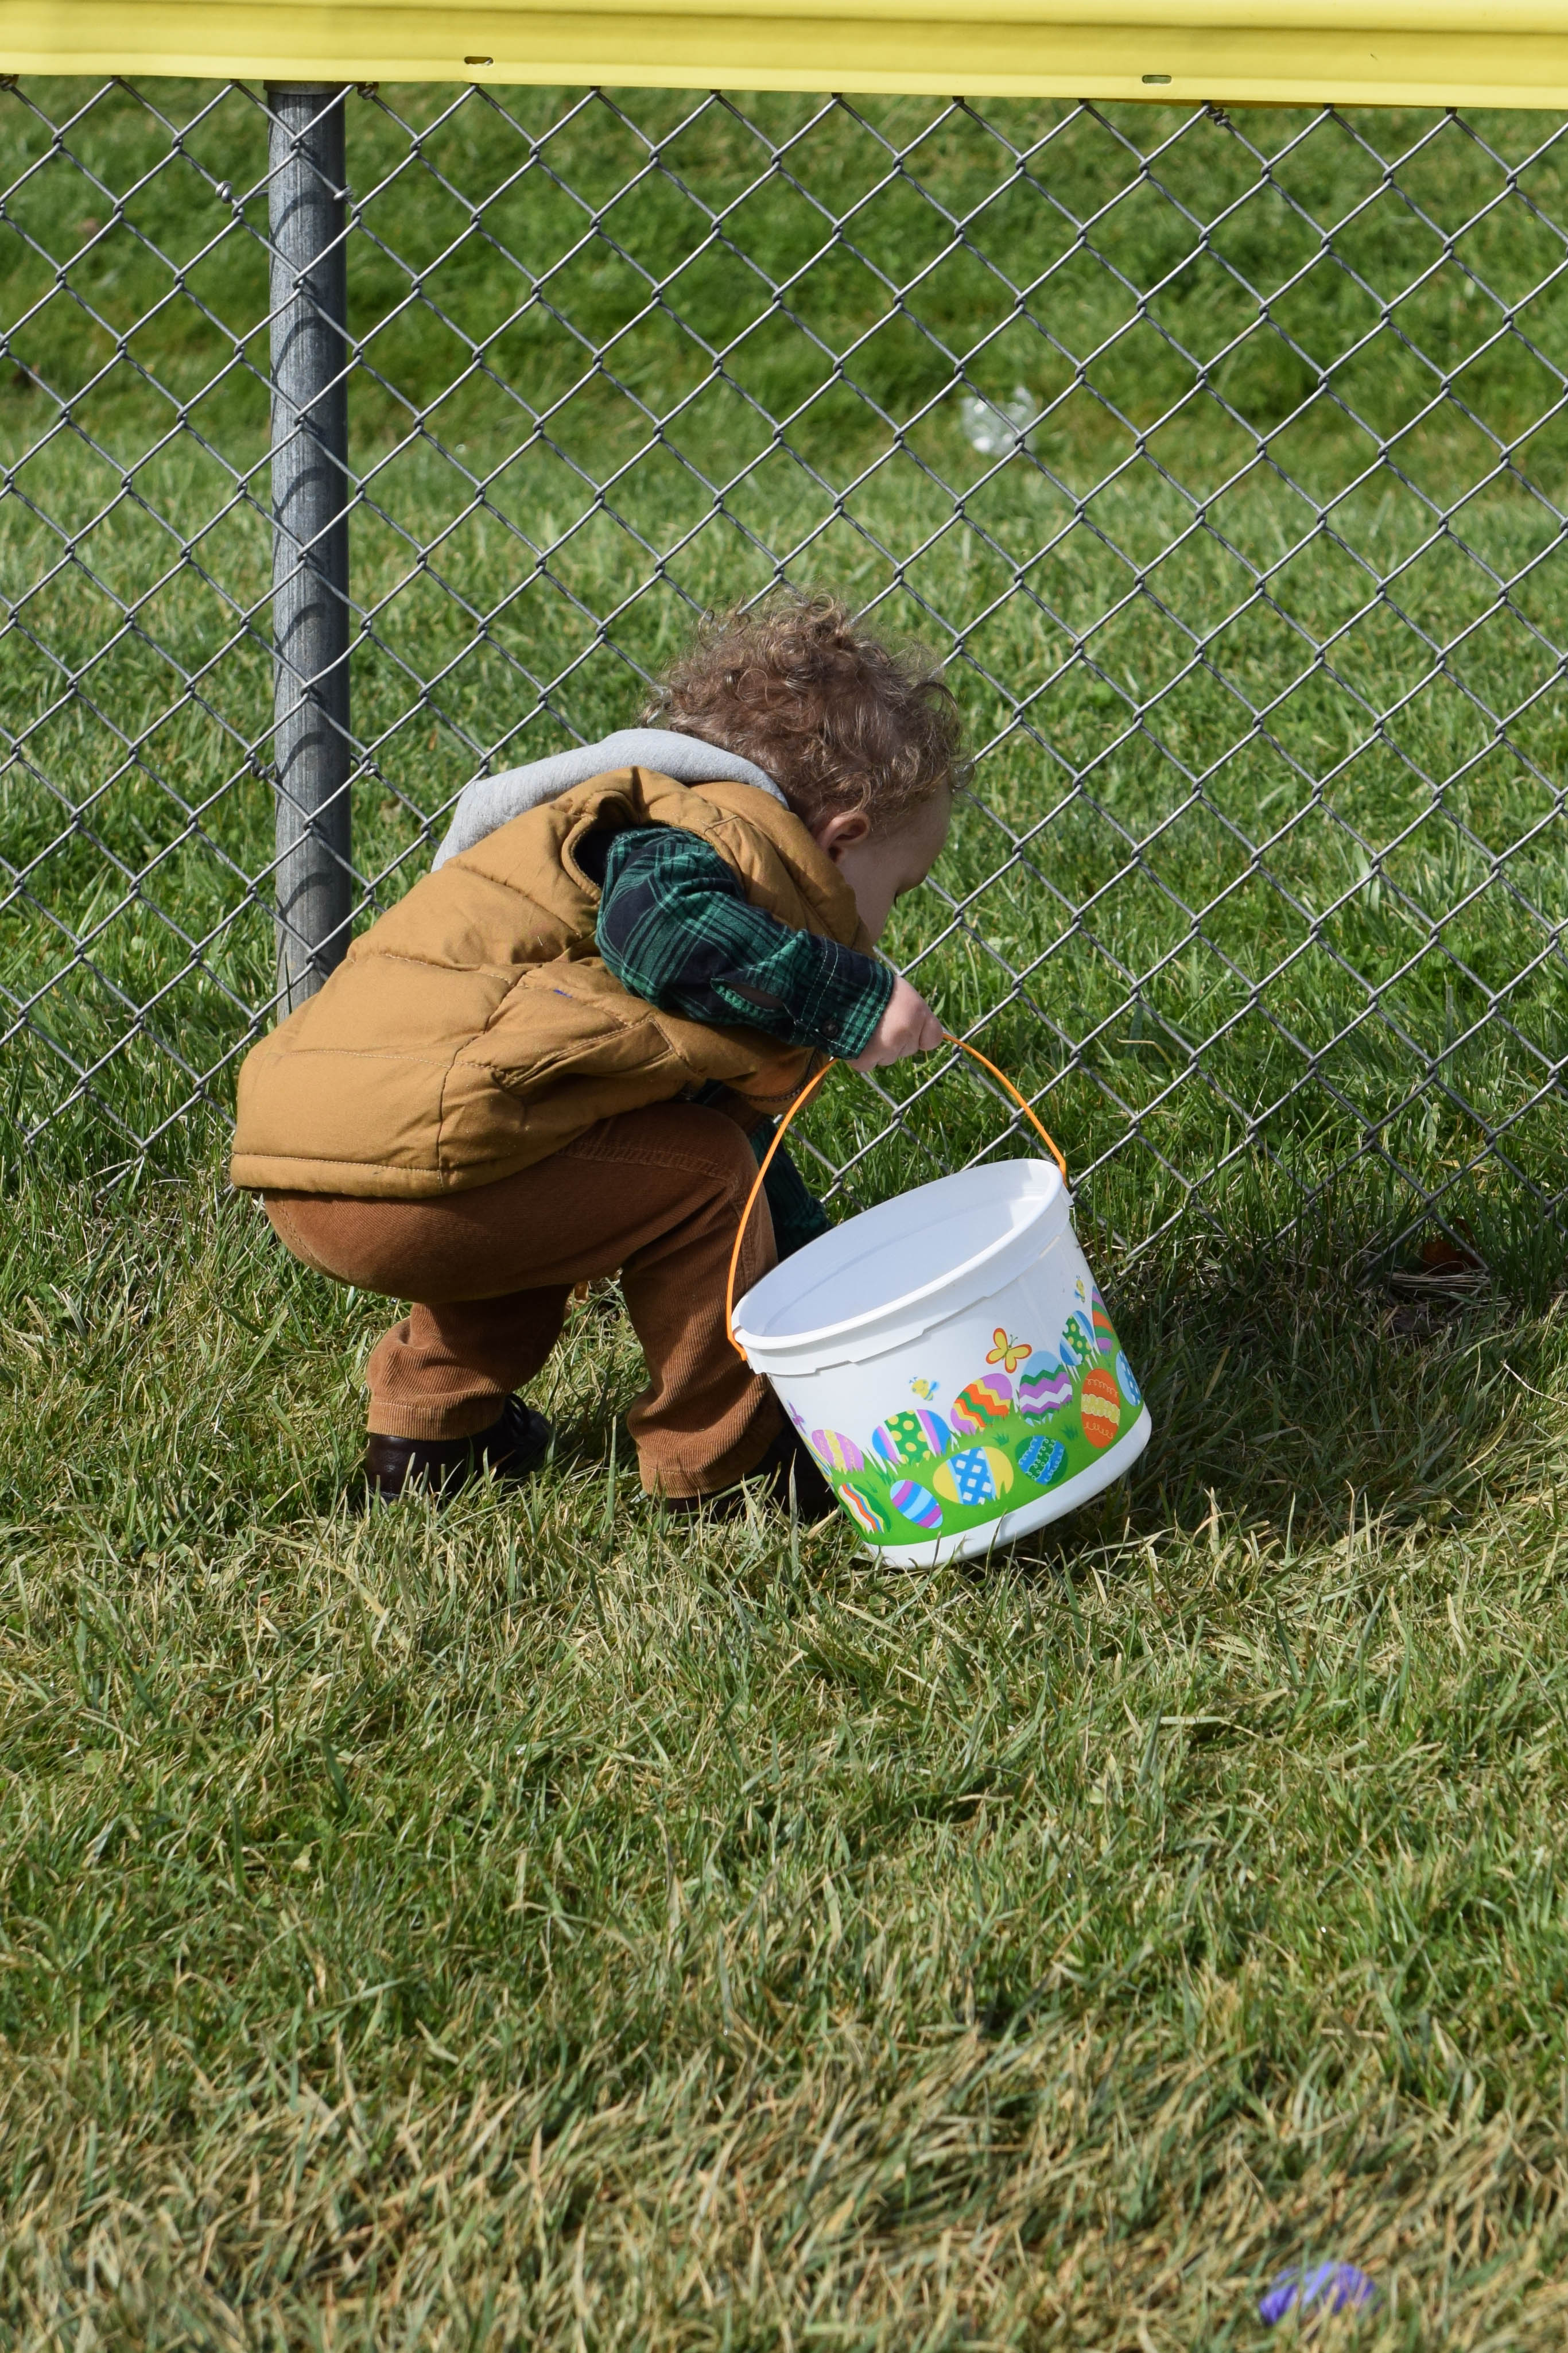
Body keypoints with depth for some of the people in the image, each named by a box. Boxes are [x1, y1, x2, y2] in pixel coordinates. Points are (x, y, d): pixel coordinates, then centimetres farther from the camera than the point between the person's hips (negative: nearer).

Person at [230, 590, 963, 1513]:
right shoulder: (724, 833, 0)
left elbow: (750, 1136, 41)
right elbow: (661, 927, -27)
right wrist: (852, 996, -19)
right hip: (405, 1171, -11)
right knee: (698, 1175, -3)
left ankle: (434, 1417, 33)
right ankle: (729, 1458, 10)